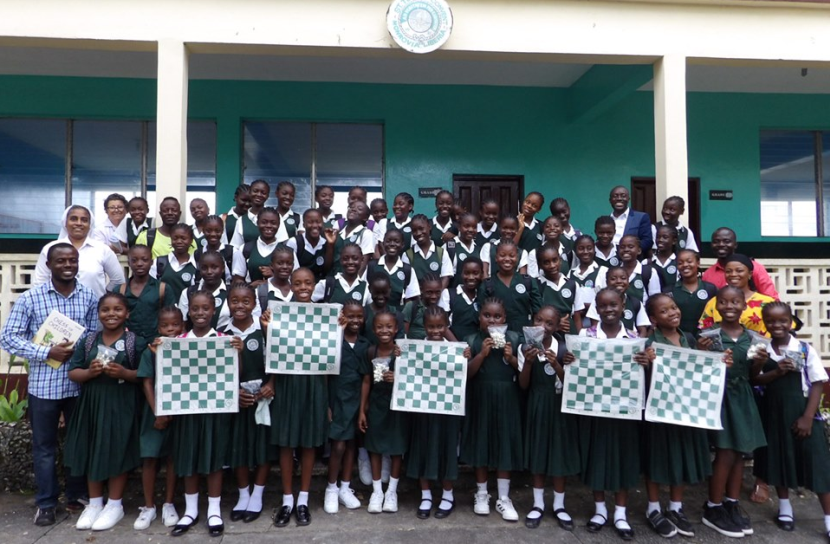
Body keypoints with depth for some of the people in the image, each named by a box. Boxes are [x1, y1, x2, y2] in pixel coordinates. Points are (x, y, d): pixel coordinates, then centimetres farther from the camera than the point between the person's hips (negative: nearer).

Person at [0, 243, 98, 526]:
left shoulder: (89, 297, 1)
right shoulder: (30, 298, -6)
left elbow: (97, 333, 5)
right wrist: (47, 352, -17)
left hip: (80, 383, 2)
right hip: (43, 384, -2)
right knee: (44, 445, 10)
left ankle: (76, 496, 31)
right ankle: (45, 503, 25)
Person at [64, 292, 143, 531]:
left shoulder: (135, 342, -5)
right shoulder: (88, 341, 6)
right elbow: (72, 373, 5)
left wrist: (124, 373, -22)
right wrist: (90, 371, -14)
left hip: (120, 406, -4)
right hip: (91, 405, 4)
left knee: (117, 453, 3)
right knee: (91, 453, 10)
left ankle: (115, 505, 18)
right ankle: (94, 503, 27)